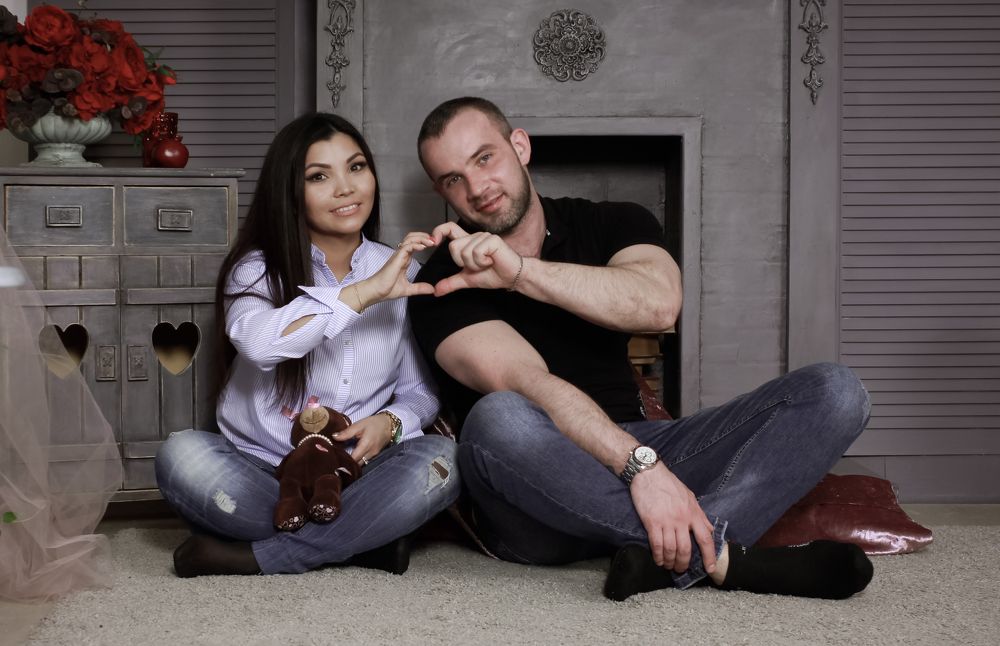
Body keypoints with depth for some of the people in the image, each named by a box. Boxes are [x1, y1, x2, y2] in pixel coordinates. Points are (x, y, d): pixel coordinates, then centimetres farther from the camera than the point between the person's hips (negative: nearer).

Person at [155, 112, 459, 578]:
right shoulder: (258, 267, -1)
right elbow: (257, 341, -26)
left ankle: (246, 557, -21)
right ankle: (362, 542, -21)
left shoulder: (403, 274, 7)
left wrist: (390, 422, -14)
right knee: (182, 455, -30)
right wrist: (366, 291, -27)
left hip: (356, 478, 2)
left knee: (440, 460, -28)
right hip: (258, 476, -1)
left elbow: (421, 392, 9)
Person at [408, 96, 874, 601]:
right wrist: (640, 466, -34)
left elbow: (659, 302, -15)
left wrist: (520, 271, -23)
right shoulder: (445, 286, -3)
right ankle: (721, 557, -32)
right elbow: (529, 384, -21)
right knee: (497, 419, -39)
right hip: (538, 504, -4)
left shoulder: (613, 224, 9)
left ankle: (670, 558, -35)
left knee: (834, 390, -11)